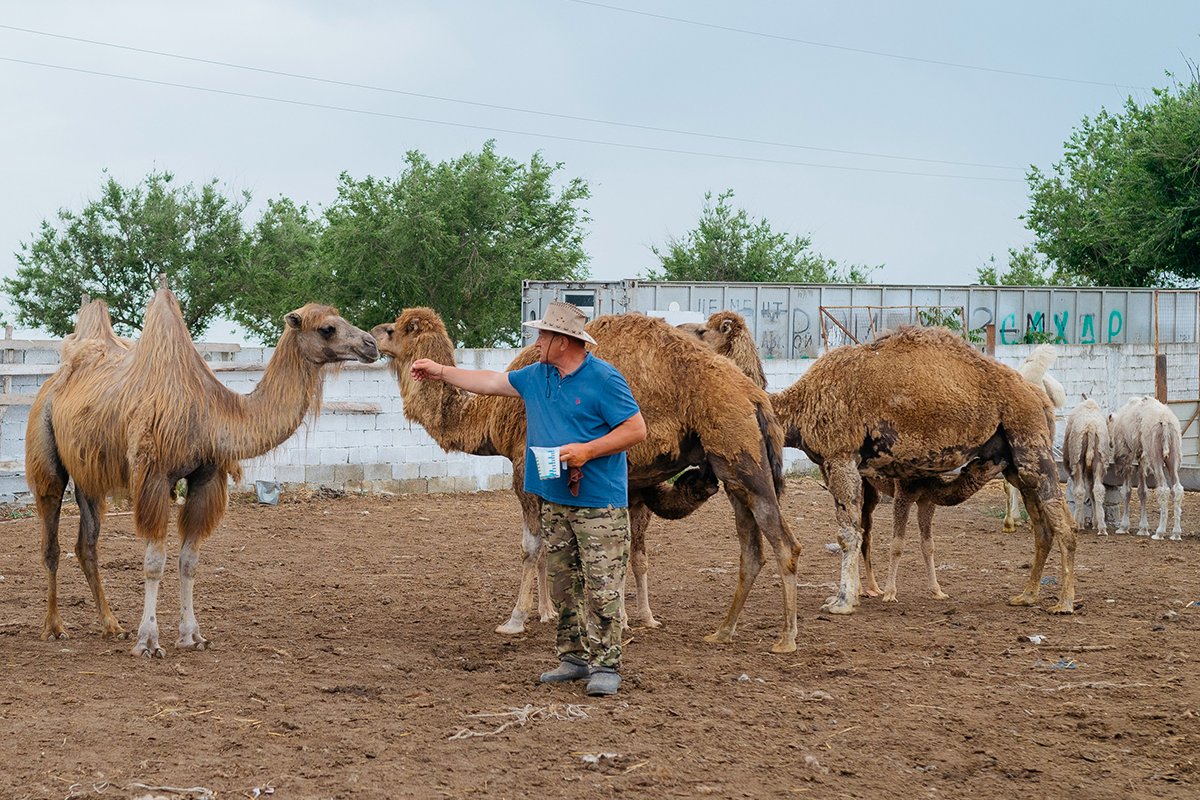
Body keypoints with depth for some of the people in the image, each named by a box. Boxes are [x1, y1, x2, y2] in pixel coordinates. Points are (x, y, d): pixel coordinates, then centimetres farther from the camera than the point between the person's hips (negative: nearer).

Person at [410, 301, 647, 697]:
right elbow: (491, 382, 25)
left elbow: (636, 429, -12)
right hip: (555, 500, 8)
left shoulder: (604, 379, -11)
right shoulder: (537, 376, 12)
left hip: (600, 504, -8)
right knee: (564, 586, 10)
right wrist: (441, 371, 27)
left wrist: (587, 450, -18)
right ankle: (574, 657, 19)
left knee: (602, 586, -7)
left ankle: (605, 665, -3)